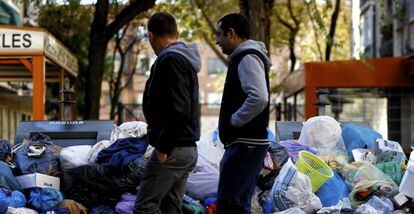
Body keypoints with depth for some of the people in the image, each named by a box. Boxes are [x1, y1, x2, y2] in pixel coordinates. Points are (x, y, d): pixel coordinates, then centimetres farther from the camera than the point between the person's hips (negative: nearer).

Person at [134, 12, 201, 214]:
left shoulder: (170, 60, -13)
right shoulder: (186, 61, 19)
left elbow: (178, 111, -23)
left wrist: (162, 148, -18)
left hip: (173, 150, -10)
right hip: (188, 149, 10)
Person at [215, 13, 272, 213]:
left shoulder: (248, 58, -13)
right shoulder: (243, 57, 20)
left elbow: (259, 98, -28)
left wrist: (234, 120, -16)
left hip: (245, 145, -11)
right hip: (245, 144, 11)